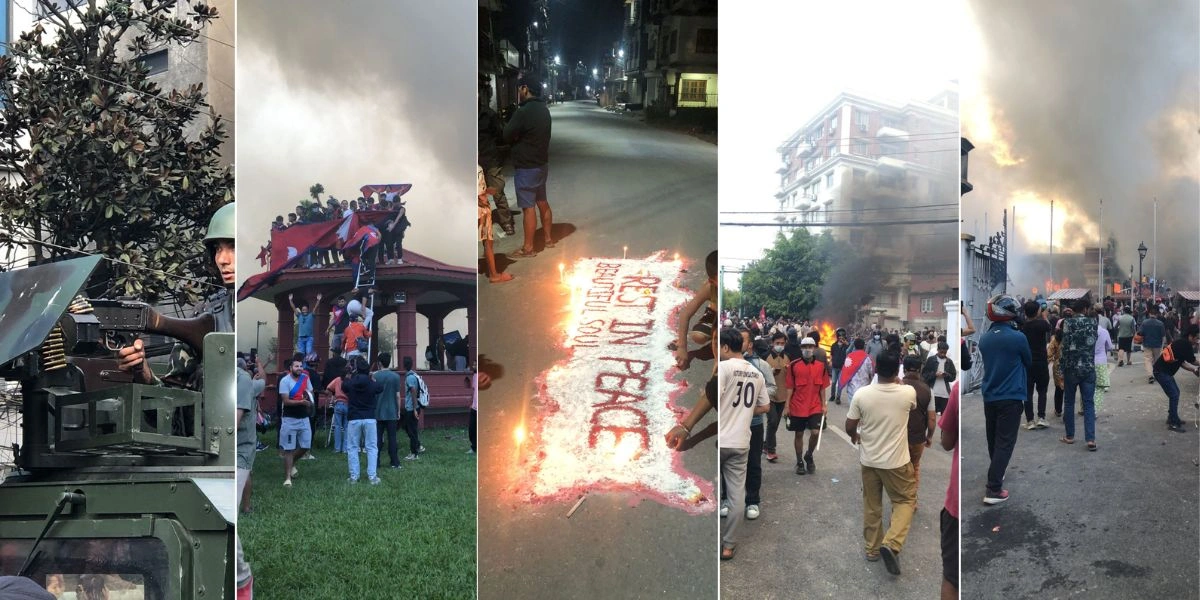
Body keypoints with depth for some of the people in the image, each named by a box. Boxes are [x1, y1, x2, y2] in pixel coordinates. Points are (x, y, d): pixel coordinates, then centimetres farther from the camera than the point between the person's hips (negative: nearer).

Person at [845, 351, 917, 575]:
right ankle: (891, 544, -5)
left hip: (868, 460, 2)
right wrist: (898, 382, 25)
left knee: (871, 505, 17)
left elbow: (849, 428, -5)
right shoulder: (908, 393, -15)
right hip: (896, 461, -2)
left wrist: (855, 436, 18)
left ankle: (872, 549, 28)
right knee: (905, 500, 14)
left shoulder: (862, 394, -14)